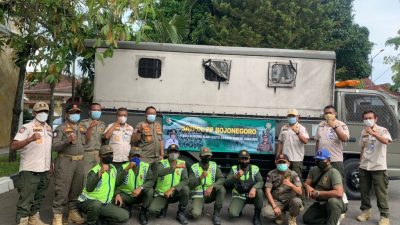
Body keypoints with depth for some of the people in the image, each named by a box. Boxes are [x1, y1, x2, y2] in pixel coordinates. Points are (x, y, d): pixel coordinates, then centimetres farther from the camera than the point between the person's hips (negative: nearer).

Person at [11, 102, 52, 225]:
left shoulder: (49, 128, 12)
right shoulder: (26, 127, -9)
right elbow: (13, 146, -19)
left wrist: (51, 164, 18)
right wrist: (31, 139, -32)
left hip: (44, 170, 7)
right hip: (30, 170, -7)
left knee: (38, 198, 18)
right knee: (25, 200, -2)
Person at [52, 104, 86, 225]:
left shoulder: (83, 128, 15)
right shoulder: (61, 128, -3)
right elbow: (55, 146, -11)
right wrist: (67, 140, -25)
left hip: (80, 162, 6)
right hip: (65, 161, -6)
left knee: (77, 189, 12)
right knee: (62, 189, -4)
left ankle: (73, 212, 24)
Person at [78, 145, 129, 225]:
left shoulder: (113, 169, 3)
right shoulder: (94, 171, -19)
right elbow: (89, 188, -38)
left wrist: (117, 194, 2)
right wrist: (100, 172, -48)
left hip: (105, 204, 6)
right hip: (87, 202, -6)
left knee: (125, 216, -11)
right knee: (96, 204, -40)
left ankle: (100, 218, 9)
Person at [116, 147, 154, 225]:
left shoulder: (146, 166, -6)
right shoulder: (124, 167, -11)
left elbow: (151, 181, -16)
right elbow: (117, 183, -26)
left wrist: (140, 188, -33)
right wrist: (127, 169, -37)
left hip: (140, 195, 0)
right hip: (126, 195, 0)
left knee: (150, 190, -28)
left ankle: (143, 213, -5)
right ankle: (127, 207, 9)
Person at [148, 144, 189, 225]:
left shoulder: (182, 164, -2)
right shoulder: (162, 163, -7)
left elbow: (185, 181, -13)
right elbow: (159, 173, -32)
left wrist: (172, 189, -26)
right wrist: (175, 167, -45)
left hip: (175, 193, 1)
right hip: (161, 194, -1)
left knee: (185, 189, -29)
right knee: (152, 210, -26)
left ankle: (180, 214, -8)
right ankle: (163, 207, 11)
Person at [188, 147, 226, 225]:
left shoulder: (214, 166, -1)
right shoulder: (194, 168, -8)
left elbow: (221, 179, -11)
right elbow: (190, 185, -14)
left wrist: (212, 186, -27)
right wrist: (201, 177, -29)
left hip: (210, 194, 2)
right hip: (198, 195, -2)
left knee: (221, 189, -28)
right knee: (196, 214, -28)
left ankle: (216, 214, -13)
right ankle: (200, 207, 11)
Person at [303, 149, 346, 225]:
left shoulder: (334, 172, -23)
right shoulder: (314, 170, 0)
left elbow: (339, 193, -35)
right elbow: (306, 183, 6)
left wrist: (318, 193, -29)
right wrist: (307, 186, -21)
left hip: (335, 204, -7)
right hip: (320, 204, 7)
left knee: (332, 201, -39)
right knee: (306, 219, -4)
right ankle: (334, 218, 3)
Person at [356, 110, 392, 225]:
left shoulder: (382, 130, -6)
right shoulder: (363, 132, 10)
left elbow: (386, 141, -28)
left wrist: (372, 133, -39)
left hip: (378, 167, -5)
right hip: (364, 167, 5)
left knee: (381, 193, -2)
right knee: (364, 191, 11)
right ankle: (366, 211, 26)